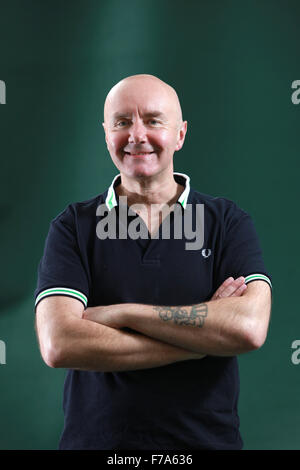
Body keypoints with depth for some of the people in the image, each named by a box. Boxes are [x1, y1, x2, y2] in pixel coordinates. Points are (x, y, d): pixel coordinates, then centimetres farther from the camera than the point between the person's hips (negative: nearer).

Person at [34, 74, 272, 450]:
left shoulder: (229, 222, -5)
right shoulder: (73, 227, -5)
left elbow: (250, 328, -20)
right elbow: (59, 345, -19)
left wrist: (122, 313, -19)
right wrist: (205, 336, -19)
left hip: (208, 437, 1)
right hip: (96, 437, 0)